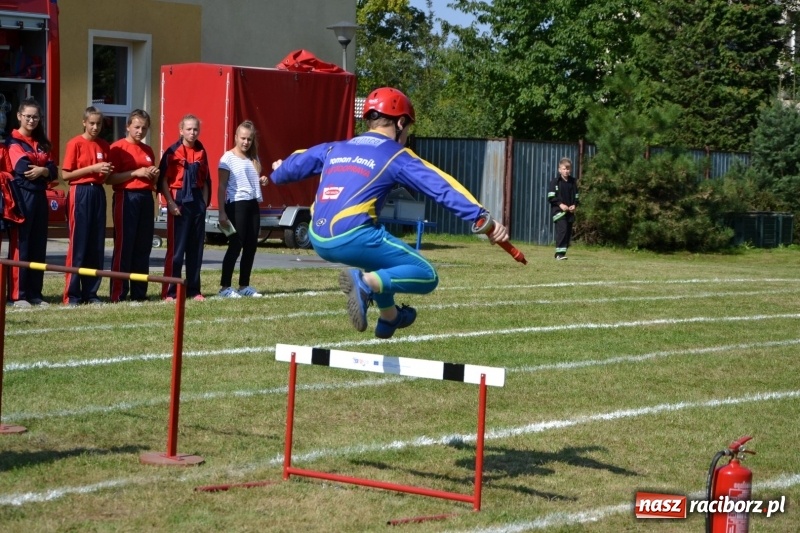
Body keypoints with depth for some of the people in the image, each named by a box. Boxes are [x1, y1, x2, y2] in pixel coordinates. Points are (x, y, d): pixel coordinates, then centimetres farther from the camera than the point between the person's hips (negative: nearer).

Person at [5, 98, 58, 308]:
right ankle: (17, 295, -6)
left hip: (40, 196, 7)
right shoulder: (13, 141, -3)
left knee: (38, 246, 7)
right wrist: (44, 168, -7)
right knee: (20, 245, -7)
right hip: (21, 196, -7)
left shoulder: (41, 143, 18)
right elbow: (22, 167, -18)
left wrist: (42, 170, -14)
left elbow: (53, 170, 6)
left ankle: (35, 293, 12)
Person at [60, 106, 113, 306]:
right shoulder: (75, 143, -4)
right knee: (78, 244, -6)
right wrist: (92, 169, -14)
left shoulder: (104, 146, 12)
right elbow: (66, 175, -8)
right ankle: (72, 294, -2)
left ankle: (90, 292, 10)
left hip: (98, 193, 5)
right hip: (80, 193, -5)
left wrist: (107, 172, -2)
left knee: (97, 245, 4)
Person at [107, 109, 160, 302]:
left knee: (143, 248, 6)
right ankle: (118, 293, -6)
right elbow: (109, 178, -10)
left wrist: (154, 175, 4)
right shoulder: (118, 148, -2)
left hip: (146, 199, 6)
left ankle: (139, 292, 11)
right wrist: (135, 173, -16)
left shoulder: (148, 151, 17)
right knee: (124, 246, -8)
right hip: (126, 198, -6)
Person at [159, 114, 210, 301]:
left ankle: (193, 290, 14)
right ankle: (169, 291, -2)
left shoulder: (201, 153, 10)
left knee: (196, 248, 7)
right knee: (176, 248, -5)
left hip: (197, 201, 5)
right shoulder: (173, 152, -5)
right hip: (179, 201, -5)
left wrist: (204, 202, 7)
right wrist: (171, 203, -13)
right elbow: (163, 179, -7)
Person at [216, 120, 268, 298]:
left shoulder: (254, 158, 14)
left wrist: (262, 181, 3)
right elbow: (222, 186, -7)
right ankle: (225, 287, -2)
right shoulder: (228, 158, -4)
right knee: (235, 246, -7)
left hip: (253, 205, 6)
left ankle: (244, 285, 15)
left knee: (251, 246, 6)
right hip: (236, 205, -6)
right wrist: (222, 212, -14)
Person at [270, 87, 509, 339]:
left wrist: (277, 173, 57)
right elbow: (442, 187, -6)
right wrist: (483, 219, -12)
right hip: (352, 239, -7)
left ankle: (389, 316, 36)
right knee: (426, 277, 0)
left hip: (318, 241, 7)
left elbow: (296, 163, 34)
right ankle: (366, 282, -21)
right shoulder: (397, 156, 4)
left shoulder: (334, 149, 19)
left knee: (381, 251, 35)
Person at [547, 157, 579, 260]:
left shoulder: (573, 182, 12)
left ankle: (561, 253, 12)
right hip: (558, 211, -5)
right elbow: (551, 197, -5)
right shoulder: (555, 182, -2)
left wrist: (574, 205, -2)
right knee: (562, 229, -20)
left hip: (570, 212, 5)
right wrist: (560, 204, -16)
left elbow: (576, 197, 17)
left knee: (568, 232, 4)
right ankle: (560, 253, -22)